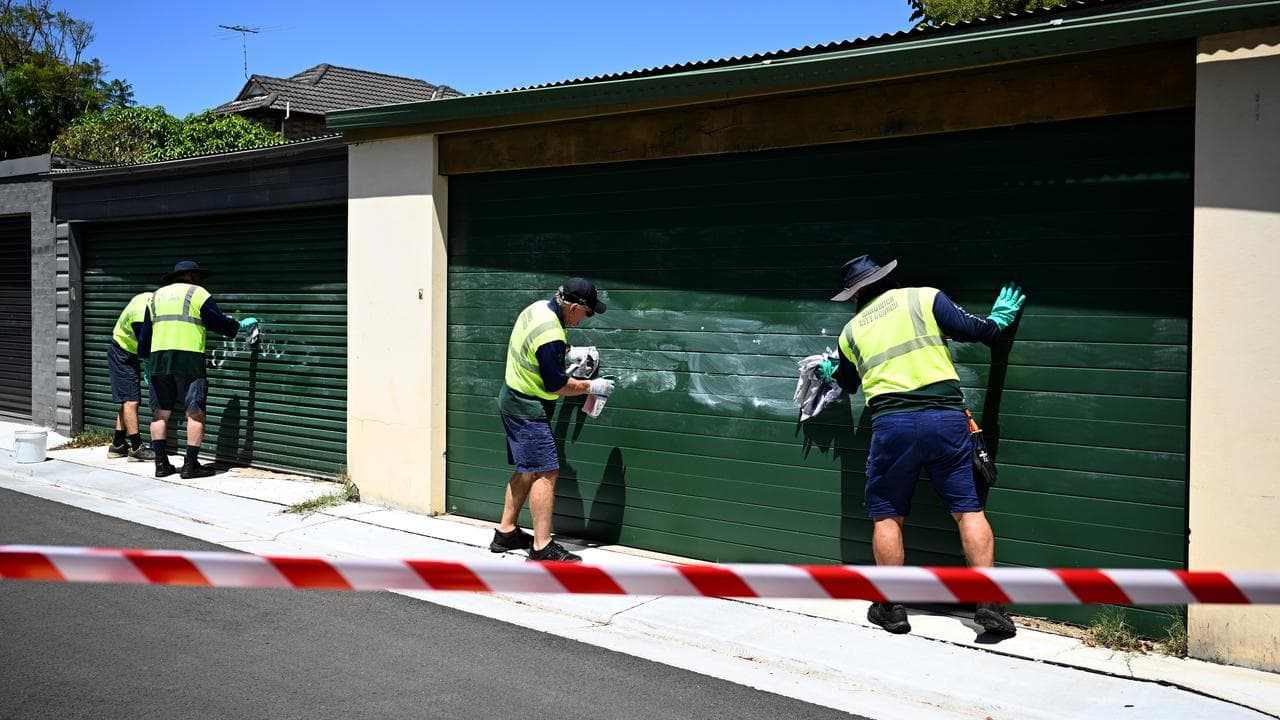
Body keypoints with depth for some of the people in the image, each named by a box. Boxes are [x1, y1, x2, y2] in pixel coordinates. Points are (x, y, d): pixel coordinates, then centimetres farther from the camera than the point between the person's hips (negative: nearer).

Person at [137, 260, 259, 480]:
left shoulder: (156, 296, 21)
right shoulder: (198, 294, 5)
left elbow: (145, 333, 22)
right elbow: (219, 322, 5)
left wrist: (144, 356, 32)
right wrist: (241, 325, 21)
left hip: (158, 359, 5)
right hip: (188, 359, -5)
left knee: (161, 413, 11)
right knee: (195, 413, -2)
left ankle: (161, 463, 10)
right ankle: (191, 465, -4)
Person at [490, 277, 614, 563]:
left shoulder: (539, 307, 1)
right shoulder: (550, 336, -28)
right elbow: (556, 386, -20)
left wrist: (566, 354, 14)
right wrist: (591, 387, -7)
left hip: (513, 400, 10)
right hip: (528, 410, -10)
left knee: (526, 471, 17)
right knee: (546, 473, -9)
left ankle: (506, 533, 25)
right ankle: (542, 548, -9)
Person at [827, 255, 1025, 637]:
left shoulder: (851, 330, 17)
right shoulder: (926, 297, 7)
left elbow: (849, 382, 32)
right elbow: (972, 330, 2)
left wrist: (832, 373, 56)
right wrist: (1000, 318, 24)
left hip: (892, 423, 1)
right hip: (946, 417, -1)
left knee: (886, 515, 12)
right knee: (969, 509, 5)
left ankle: (892, 607, 14)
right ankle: (989, 602, 1)